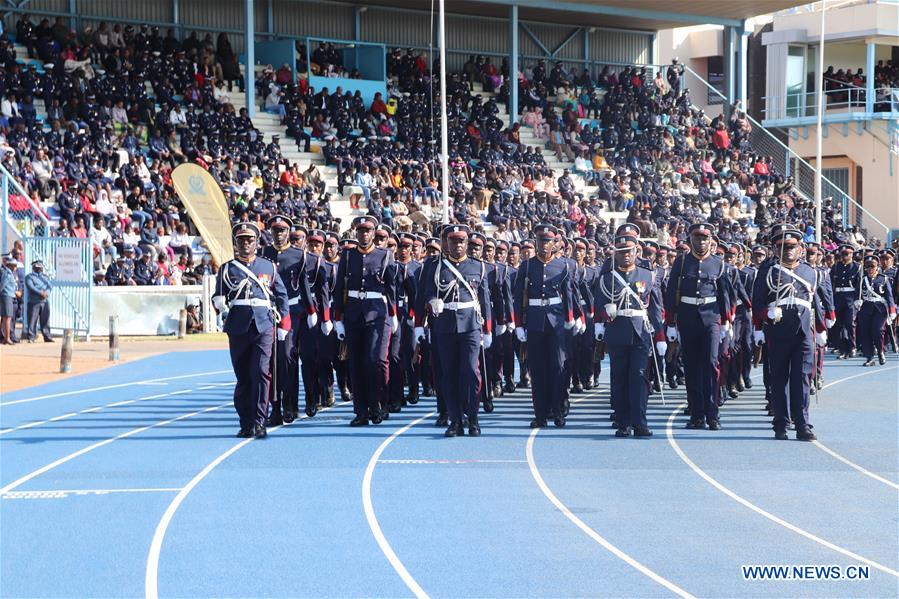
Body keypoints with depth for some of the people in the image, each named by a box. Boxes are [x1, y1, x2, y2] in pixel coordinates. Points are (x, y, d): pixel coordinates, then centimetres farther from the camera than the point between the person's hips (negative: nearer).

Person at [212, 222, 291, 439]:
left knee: (260, 372, -14)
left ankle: (259, 422, -14)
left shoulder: (269, 267, 11)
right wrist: (219, 303, -15)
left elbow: (281, 296, 14)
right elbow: (218, 297, 9)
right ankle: (246, 424, 13)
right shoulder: (227, 269, 10)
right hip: (238, 327, 1)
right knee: (242, 377, 4)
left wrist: (283, 325, 9)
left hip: (264, 325, -1)